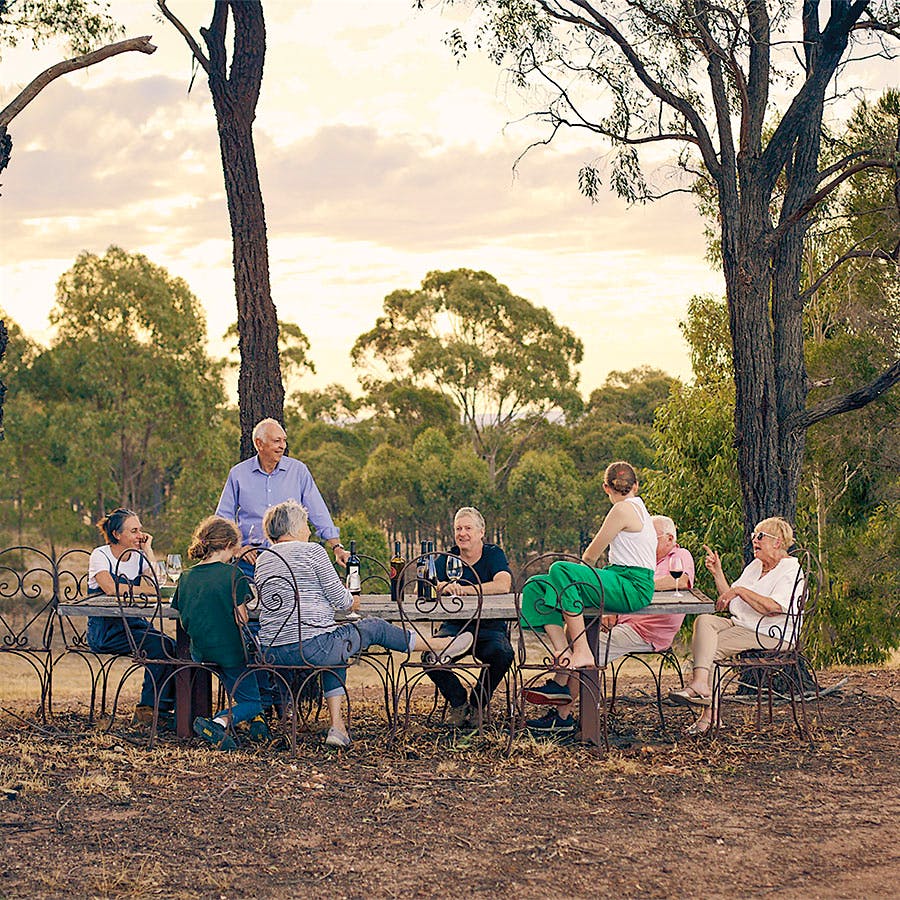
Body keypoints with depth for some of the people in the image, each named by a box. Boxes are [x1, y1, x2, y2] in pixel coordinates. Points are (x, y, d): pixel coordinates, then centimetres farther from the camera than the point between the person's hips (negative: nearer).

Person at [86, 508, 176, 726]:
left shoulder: (138, 558, 12)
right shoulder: (100, 555, -5)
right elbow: (111, 589, -22)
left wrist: (148, 550, -3)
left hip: (134, 623, 6)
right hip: (105, 630, -6)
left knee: (172, 647, -22)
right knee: (160, 645, -27)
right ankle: (150, 708, -17)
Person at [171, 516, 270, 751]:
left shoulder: (186, 578, 1)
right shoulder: (233, 574, -14)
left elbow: (185, 620, 7)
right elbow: (242, 618, -15)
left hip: (199, 653, 6)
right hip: (230, 650, -6)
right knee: (251, 702, 11)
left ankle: (256, 718, 13)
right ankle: (220, 722, -18)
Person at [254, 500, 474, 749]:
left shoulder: (262, 559, 14)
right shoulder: (312, 551, -5)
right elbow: (340, 600, -4)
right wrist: (353, 602, 21)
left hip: (272, 653, 7)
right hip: (312, 647, -7)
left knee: (333, 649, 34)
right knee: (373, 627, 16)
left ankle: (337, 725, 22)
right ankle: (439, 647, 34)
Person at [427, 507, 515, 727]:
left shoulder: (494, 554, 2)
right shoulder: (447, 559, 9)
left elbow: (503, 585, -18)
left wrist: (465, 589, -22)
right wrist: (443, 586, -26)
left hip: (489, 627, -2)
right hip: (455, 626, 2)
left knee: (501, 653, -34)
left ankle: (477, 703, -5)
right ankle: (458, 702, -2)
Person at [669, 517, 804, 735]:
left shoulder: (790, 570, -4)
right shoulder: (755, 566, 22)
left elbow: (773, 607, -20)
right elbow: (730, 601, 19)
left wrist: (740, 590, -17)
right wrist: (718, 573, 8)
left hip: (770, 635, -8)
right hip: (741, 625, 8)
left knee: (711, 647, -24)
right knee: (704, 621, -22)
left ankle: (709, 713, -27)